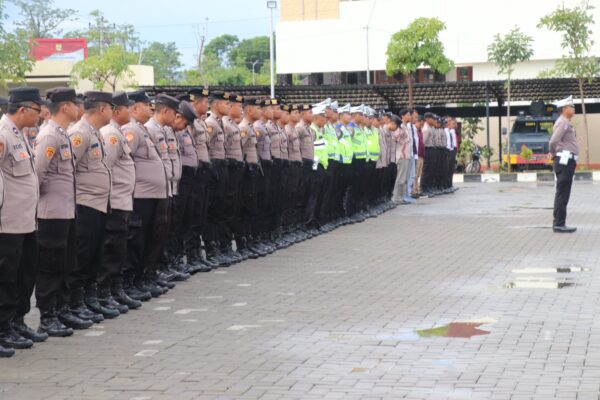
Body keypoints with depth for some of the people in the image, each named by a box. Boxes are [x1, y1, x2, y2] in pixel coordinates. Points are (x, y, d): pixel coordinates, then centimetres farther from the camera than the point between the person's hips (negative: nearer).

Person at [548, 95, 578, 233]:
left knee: (562, 194, 11)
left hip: (566, 161, 10)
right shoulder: (563, 123, -13)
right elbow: (553, 141, -25)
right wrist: (553, 153, -7)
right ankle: (559, 224, -8)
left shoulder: (565, 123, 20)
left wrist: (553, 154, 11)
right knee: (562, 194, -9)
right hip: (565, 161, -10)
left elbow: (554, 141, 28)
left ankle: (559, 223, 14)